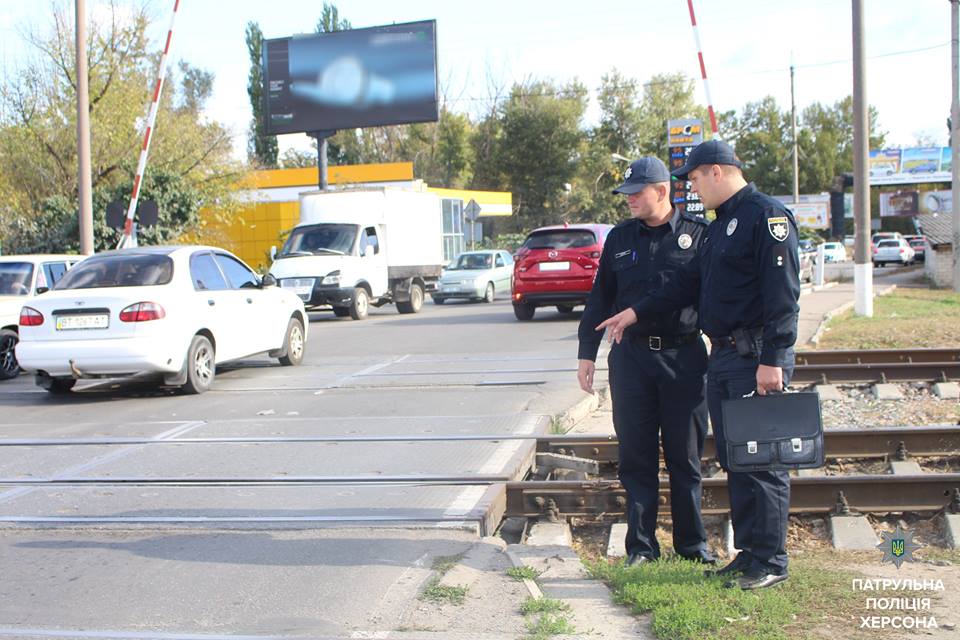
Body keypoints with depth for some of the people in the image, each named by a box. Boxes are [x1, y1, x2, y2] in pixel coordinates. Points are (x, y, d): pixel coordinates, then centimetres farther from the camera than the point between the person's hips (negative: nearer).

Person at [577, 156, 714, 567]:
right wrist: (587, 352, 12)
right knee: (636, 458, 5)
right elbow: (600, 297, 15)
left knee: (685, 457, 5)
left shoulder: (698, 234, 1)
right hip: (631, 356, 3)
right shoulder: (620, 238, 11)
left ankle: (692, 543, 18)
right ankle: (641, 545, 15)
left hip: (685, 357, -2)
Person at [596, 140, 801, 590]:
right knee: (733, 458, 12)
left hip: (756, 358, -9)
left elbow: (783, 294, -18)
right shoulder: (721, 224, 20)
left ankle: (770, 561, 4)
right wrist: (636, 312, 20)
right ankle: (748, 552, 21)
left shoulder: (767, 216, -11)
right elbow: (688, 283, 24)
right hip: (723, 356, 10)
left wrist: (772, 359, -22)